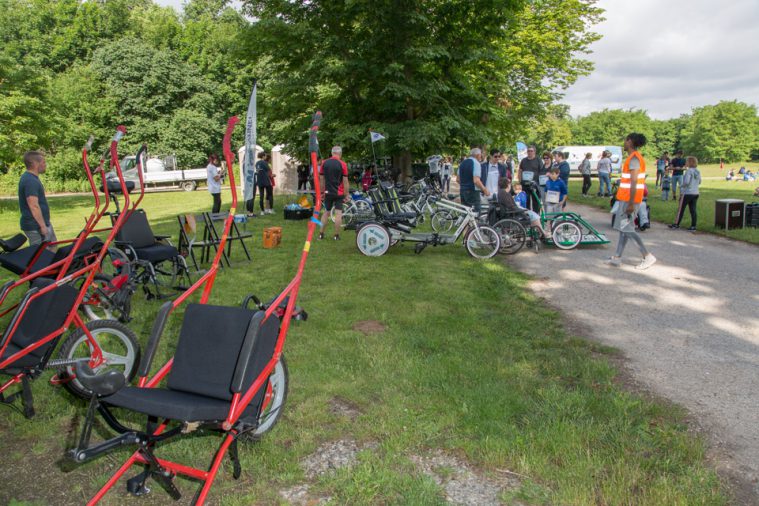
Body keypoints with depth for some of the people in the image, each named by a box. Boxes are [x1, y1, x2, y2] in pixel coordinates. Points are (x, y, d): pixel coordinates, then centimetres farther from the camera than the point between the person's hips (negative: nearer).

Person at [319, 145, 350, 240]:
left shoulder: (324, 163, 1)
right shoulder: (342, 164, -10)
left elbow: (321, 179, 5)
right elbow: (345, 181, -10)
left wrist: (323, 190, 15)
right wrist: (347, 194, -3)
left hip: (328, 192, 4)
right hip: (339, 193, -4)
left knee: (327, 213, 15)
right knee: (338, 214, 1)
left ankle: (321, 233, 15)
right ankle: (336, 235, 3)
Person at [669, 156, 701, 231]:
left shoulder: (689, 171, -15)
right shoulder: (698, 172, 9)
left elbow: (686, 182, -23)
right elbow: (699, 182, 18)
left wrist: (681, 186, -6)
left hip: (687, 193, -7)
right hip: (695, 193, 7)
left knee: (681, 209, 3)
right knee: (693, 210, 6)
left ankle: (676, 224, 10)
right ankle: (693, 226, 6)